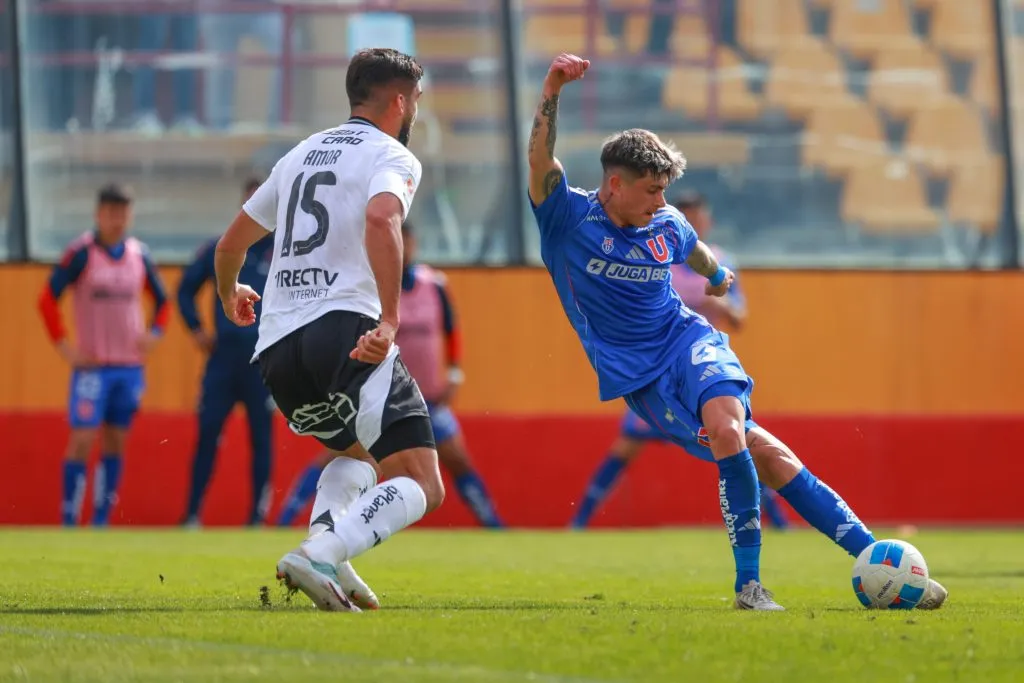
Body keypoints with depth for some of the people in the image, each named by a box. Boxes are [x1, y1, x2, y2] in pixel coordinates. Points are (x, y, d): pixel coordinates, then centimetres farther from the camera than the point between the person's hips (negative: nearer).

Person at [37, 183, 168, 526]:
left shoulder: (139, 254, 7)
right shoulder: (82, 253, -7)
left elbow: (161, 299, 20)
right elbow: (48, 299, -6)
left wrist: (154, 333, 3)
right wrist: (63, 345, -11)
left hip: (130, 365, 5)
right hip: (92, 365, -5)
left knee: (116, 443, 6)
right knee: (82, 440, -10)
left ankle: (101, 521, 12)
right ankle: (69, 520, -6)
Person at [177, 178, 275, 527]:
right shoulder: (219, 250, 9)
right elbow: (186, 289, 19)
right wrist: (196, 329, 8)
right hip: (223, 355, 2)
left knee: (261, 438, 0)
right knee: (207, 433, -1)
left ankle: (258, 515, 5)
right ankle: (192, 513, 3)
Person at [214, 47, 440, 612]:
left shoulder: (301, 154, 24)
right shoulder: (392, 157, 3)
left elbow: (230, 244, 32)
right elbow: (381, 219, -21)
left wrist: (229, 293, 54)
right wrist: (390, 319, -26)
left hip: (275, 347, 7)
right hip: (345, 330, -7)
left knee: (356, 453, 30)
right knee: (420, 485, -8)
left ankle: (323, 546, 2)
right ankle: (318, 558, -31)